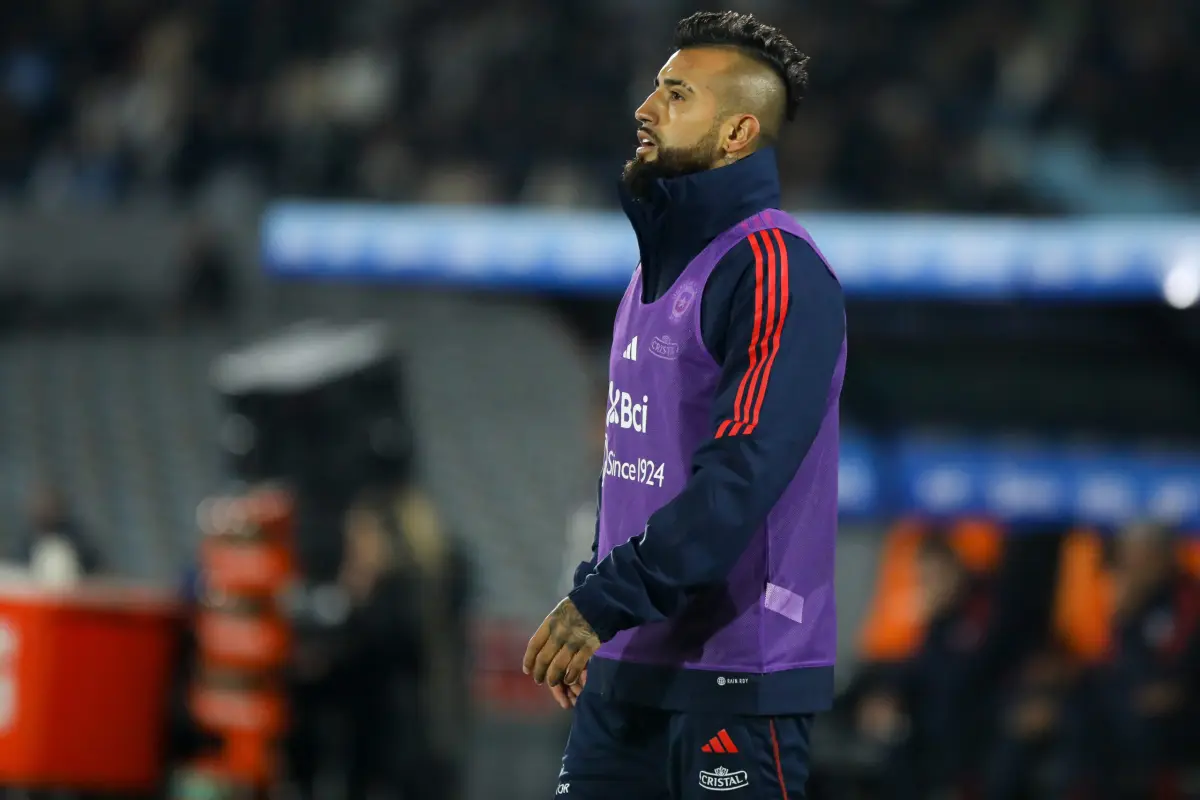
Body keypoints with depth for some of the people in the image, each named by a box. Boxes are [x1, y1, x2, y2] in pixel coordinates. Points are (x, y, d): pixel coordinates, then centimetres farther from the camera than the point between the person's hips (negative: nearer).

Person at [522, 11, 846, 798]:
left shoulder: (775, 271, -13)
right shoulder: (660, 264, 16)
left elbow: (740, 477, -22)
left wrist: (603, 602, -23)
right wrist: (595, 597, 18)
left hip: (736, 681, -8)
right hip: (626, 671, 9)